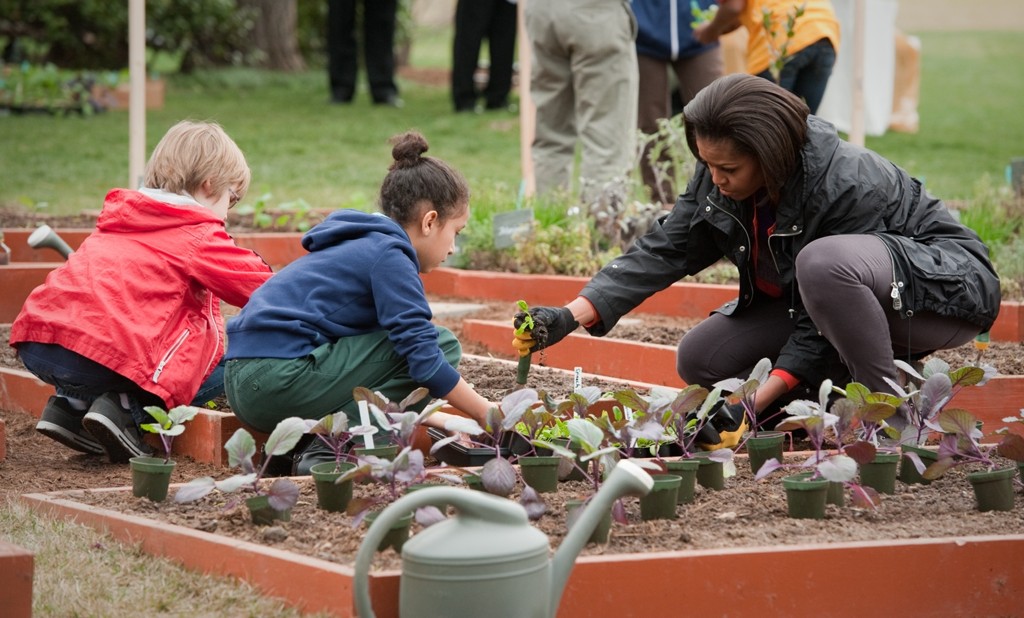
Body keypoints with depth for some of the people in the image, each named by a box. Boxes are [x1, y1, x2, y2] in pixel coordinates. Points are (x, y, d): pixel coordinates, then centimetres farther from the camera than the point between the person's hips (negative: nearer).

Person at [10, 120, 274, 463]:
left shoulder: (120, 221, 28)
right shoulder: (196, 235, 4)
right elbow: (259, 285, 4)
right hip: (102, 354, -8)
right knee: (222, 362, 5)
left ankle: (72, 404, 16)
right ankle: (127, 410, -8)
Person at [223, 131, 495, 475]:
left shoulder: (361, 247, 25)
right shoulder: (388, 256, -5)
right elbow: (424, 356, -11)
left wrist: (433, 415, 30)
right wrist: (490, 416, -2)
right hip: (280, 377, -10)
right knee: (441, 344, -7)